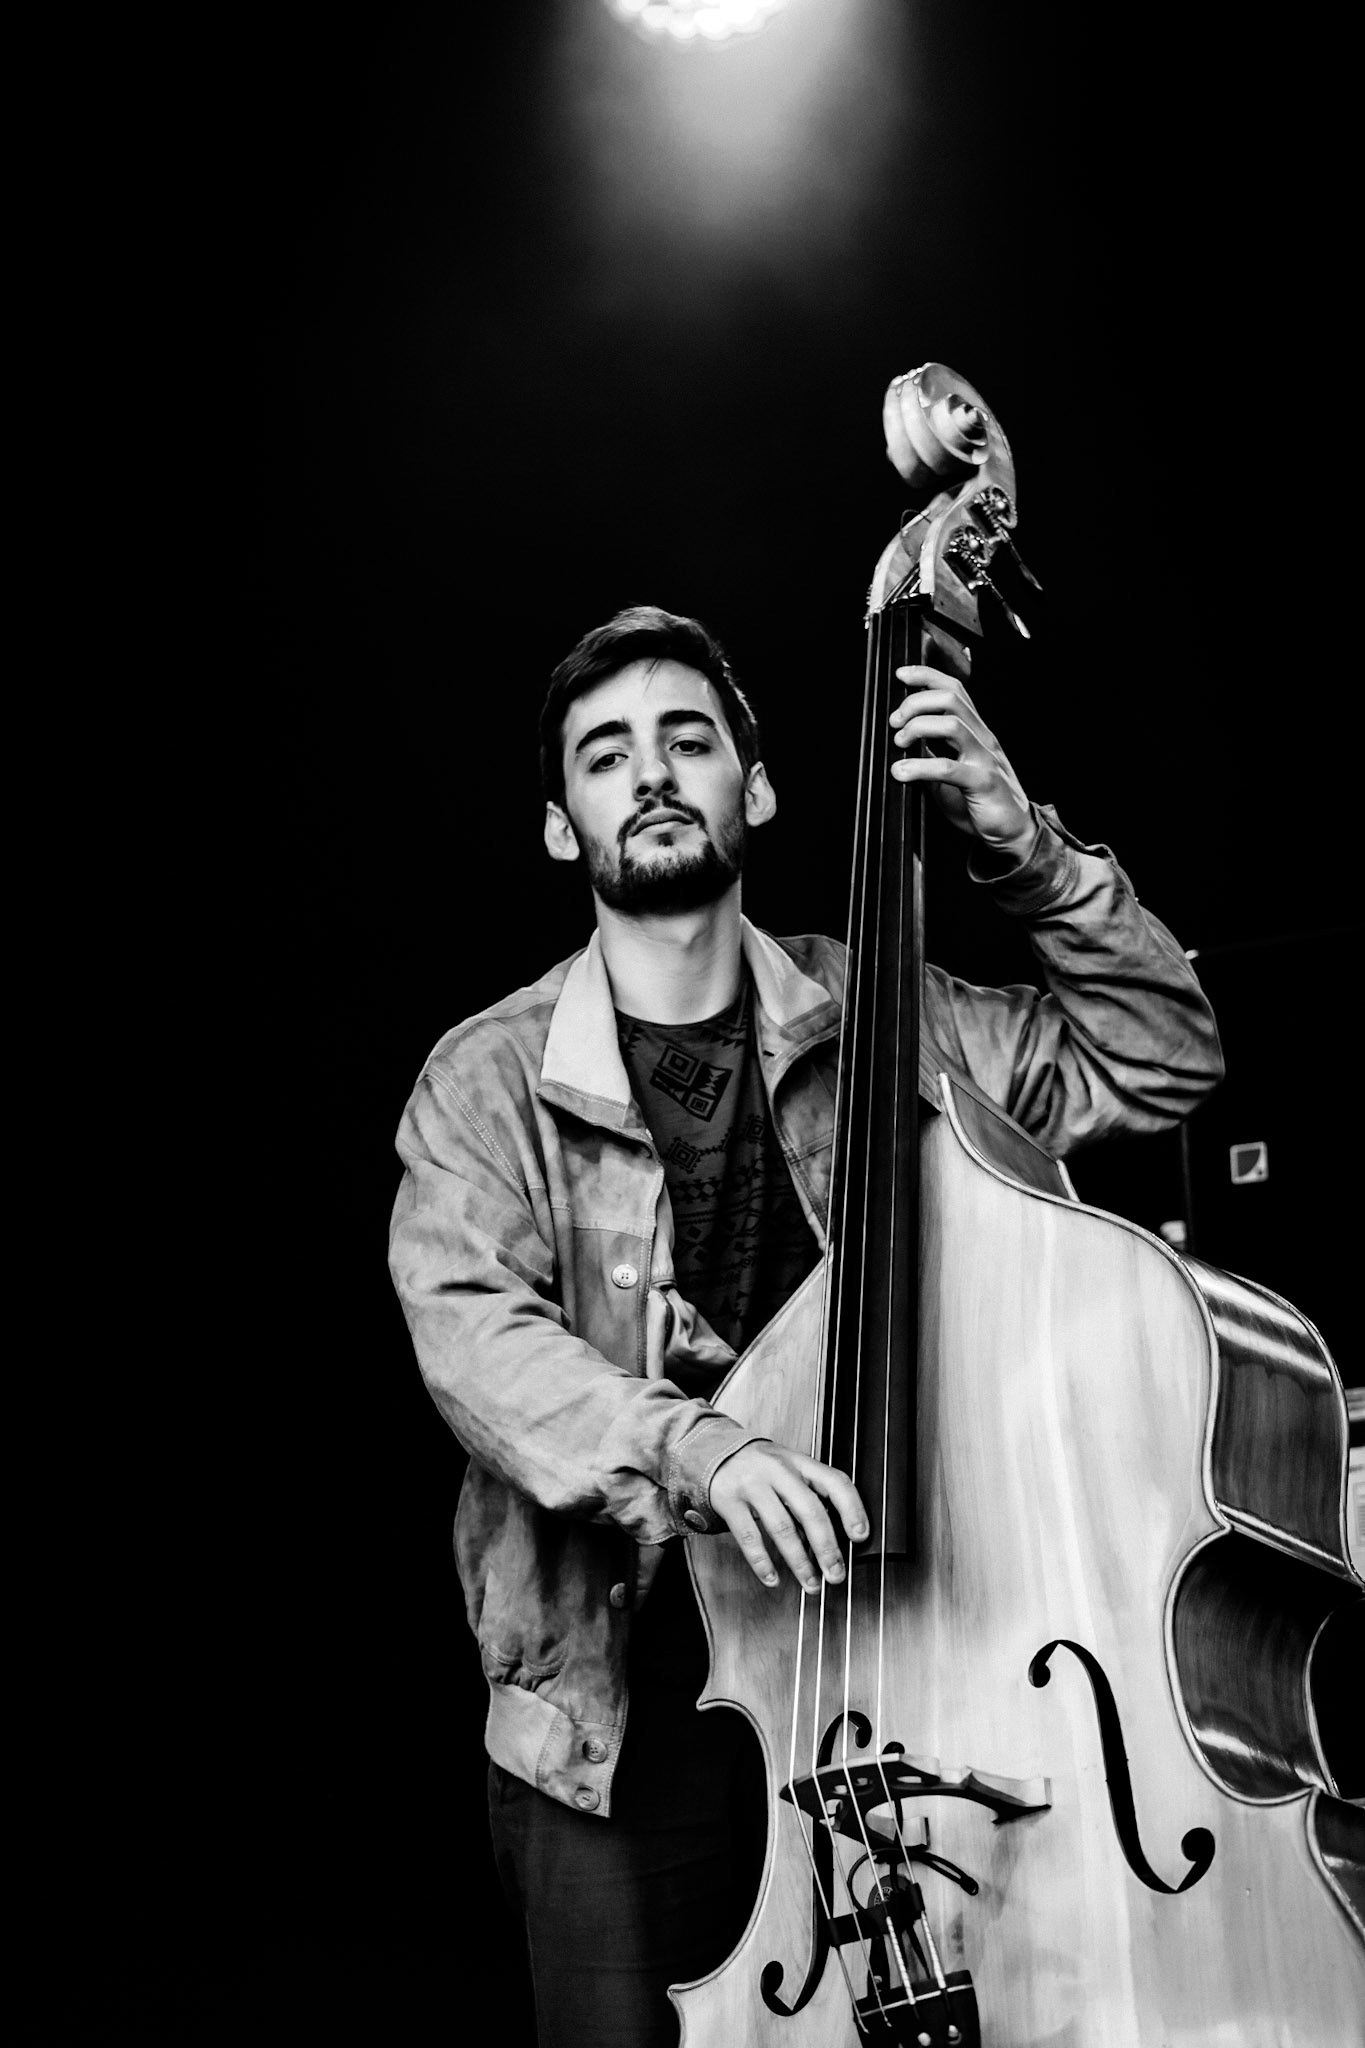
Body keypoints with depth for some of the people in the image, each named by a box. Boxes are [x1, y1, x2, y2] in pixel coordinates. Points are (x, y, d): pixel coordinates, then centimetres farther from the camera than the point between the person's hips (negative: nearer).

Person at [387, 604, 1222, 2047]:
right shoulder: (489, 1079, -3)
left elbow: (1159, 1063, 5)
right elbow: (468, 1329, -17)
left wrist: (1023, 849, -7)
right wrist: (693, 1447, -34)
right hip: (619, 1713, -1)